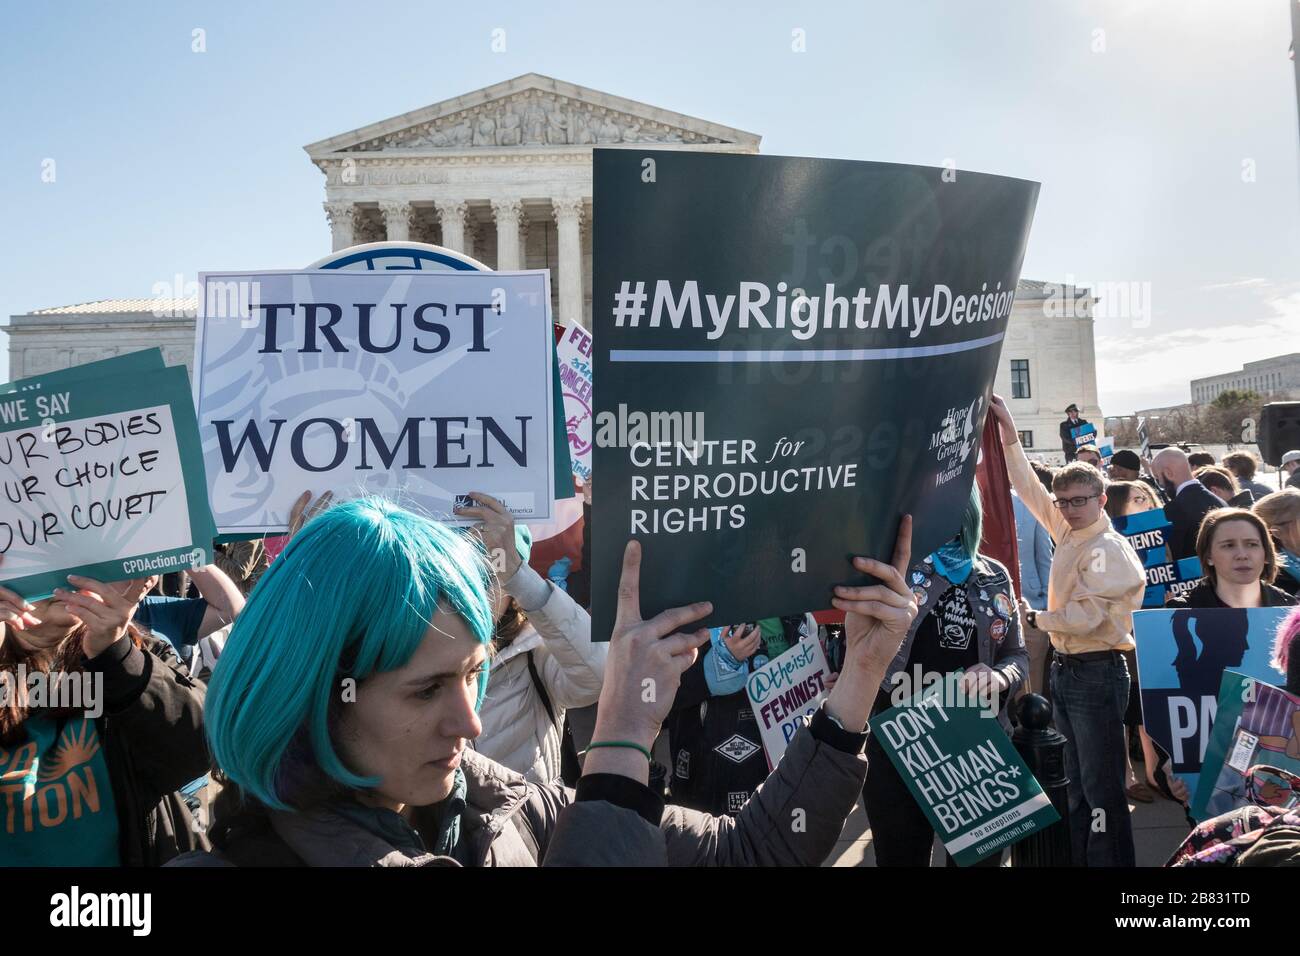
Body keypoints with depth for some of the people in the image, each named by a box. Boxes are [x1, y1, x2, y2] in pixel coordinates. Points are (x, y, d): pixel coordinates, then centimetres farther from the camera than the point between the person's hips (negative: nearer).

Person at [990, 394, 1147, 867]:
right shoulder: (1067, 532, 8)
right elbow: (1029, 488, 16)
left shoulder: (1108, 549, -15)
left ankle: (1112, 858, 7)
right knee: (1076, 781, 16)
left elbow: (1084, 617, -21)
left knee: (1102, 785, -2)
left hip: (1097, 672, -9)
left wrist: (1035, 618, -6)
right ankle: (1080, 856, 27)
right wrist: (1009, 433, 14)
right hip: (1065, 668, 9)